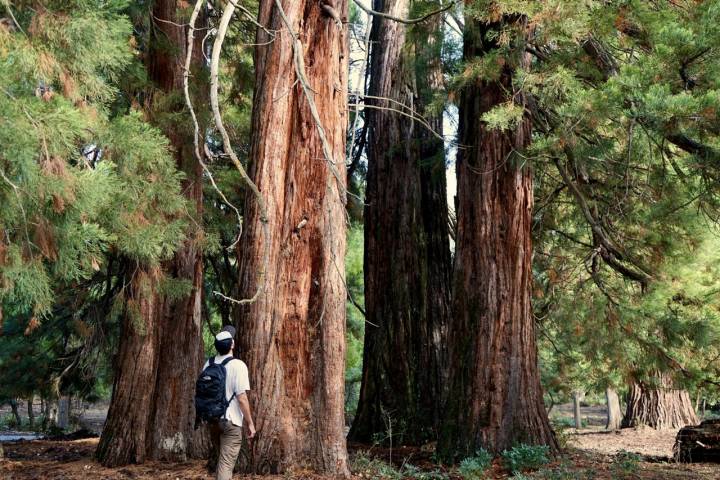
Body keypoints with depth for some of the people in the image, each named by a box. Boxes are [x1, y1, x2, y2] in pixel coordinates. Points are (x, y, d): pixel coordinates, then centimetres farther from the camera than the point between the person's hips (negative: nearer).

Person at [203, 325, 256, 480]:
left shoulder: (208, 364, 4)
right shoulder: (238, 365, -14)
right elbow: (242, 398, -16)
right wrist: (250, 423, -8)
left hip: (212, 419, 6)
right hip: (231, 421, -6)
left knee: (222, 460, 22)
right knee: (226, 464, -5)